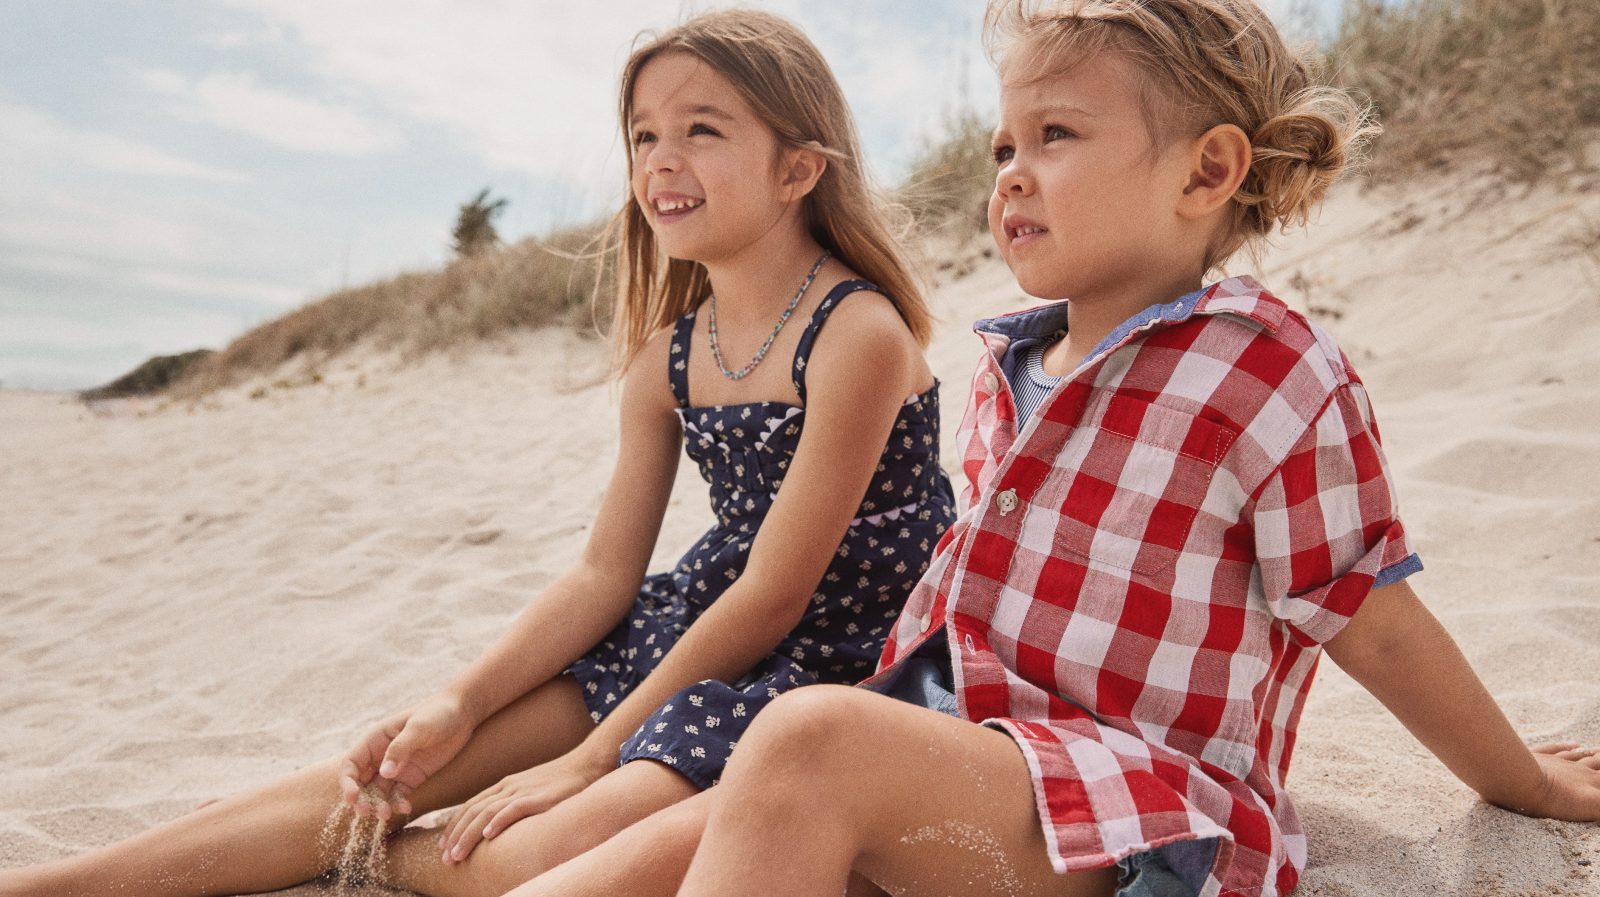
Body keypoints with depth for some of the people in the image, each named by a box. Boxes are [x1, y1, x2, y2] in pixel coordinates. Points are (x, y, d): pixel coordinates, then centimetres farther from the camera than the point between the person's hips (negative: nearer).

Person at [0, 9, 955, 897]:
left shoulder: (858, 333, -18)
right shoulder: (666, 354, 4)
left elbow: (775, 594, -18)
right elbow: (604, 573, 7)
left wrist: (590, 756, -14)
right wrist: (459, 705, -3)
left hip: (835, 665, -6)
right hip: (702, 626, 7)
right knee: (408, 764, -1)